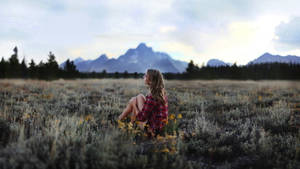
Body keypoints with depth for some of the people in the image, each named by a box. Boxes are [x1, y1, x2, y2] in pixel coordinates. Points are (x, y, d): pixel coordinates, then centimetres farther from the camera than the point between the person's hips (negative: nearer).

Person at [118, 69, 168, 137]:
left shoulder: (151, 97, -28)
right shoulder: (162, 93, -3)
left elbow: (141, 117, -20)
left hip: (151, 130, -8)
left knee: (134, 100, 3)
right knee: (140, 96, 13)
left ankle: (120, 119, 27)